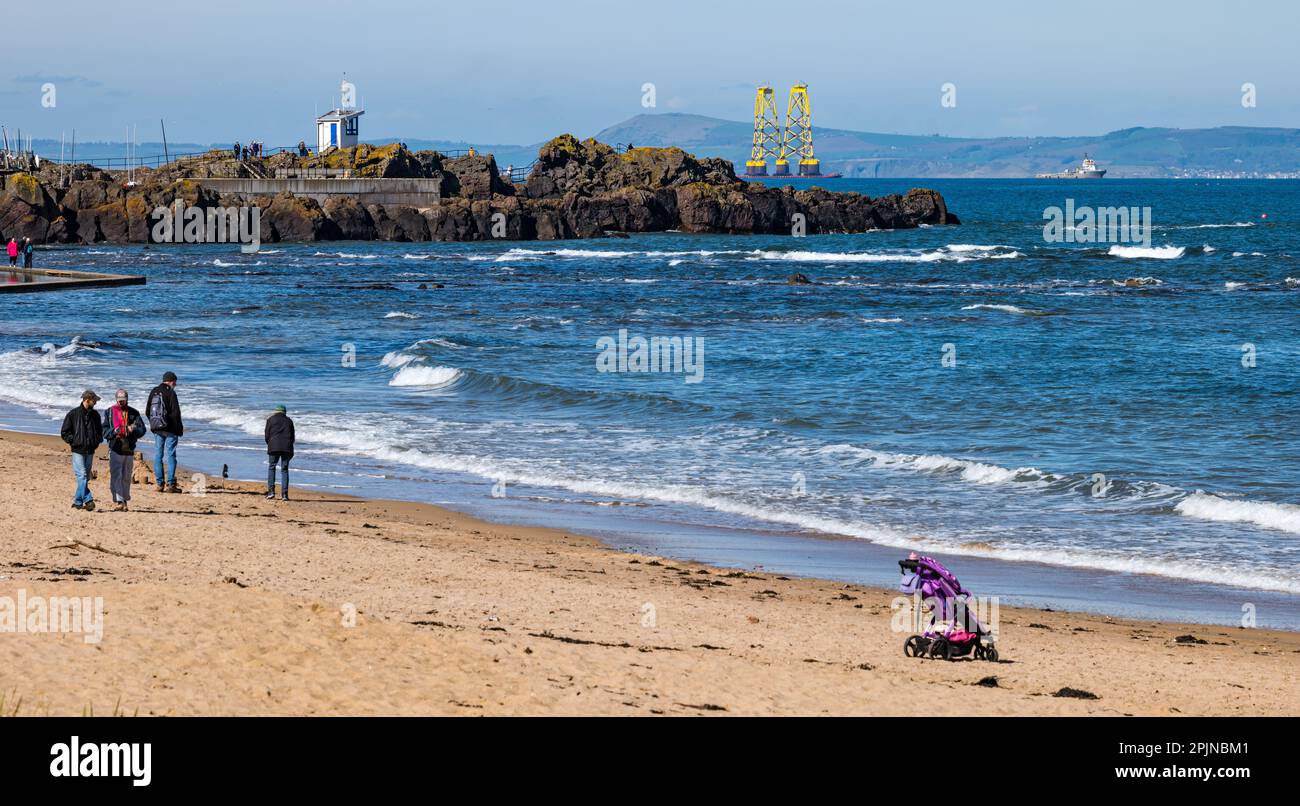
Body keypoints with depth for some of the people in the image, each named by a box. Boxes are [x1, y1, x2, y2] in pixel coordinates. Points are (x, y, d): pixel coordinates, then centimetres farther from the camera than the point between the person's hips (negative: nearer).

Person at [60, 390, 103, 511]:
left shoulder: (95, 415, 11)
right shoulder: (73, 414, -3)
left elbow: (99, 430, 25)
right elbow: (64, 432, 1)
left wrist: (97, 442, 9)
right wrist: (73, 441, -8)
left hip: (90, 451, 5)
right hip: (78, 450, -5)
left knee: (86, 478, 7)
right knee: (82, 475, -16)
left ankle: (77, 502, 15)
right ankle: (88, 500, -23)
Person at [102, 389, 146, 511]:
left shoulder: (134, 413, 10)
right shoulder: (109, 412, 8)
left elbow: (142, 430, 3)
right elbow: (104, 430, 4)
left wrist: (133, 430, -19)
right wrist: (113, 432, -18)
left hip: (129, 450, 2)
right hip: (115, 449, -2)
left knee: (126, 477, 9)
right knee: (116, 476, -13)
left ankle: (124, 500, 19)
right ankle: (118, 500, -19)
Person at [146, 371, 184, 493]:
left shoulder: (153, 392, 8)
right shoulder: (170, 393, -11)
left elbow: (147, 412, 12)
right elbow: (175, 413, -14)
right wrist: (180, 427, -4)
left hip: (156, 429, 6)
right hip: (170, 430, -6)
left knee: (158, 455, 8)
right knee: (170, 455, -2)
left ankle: (160, 484, 7)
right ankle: (170, 484, -5)